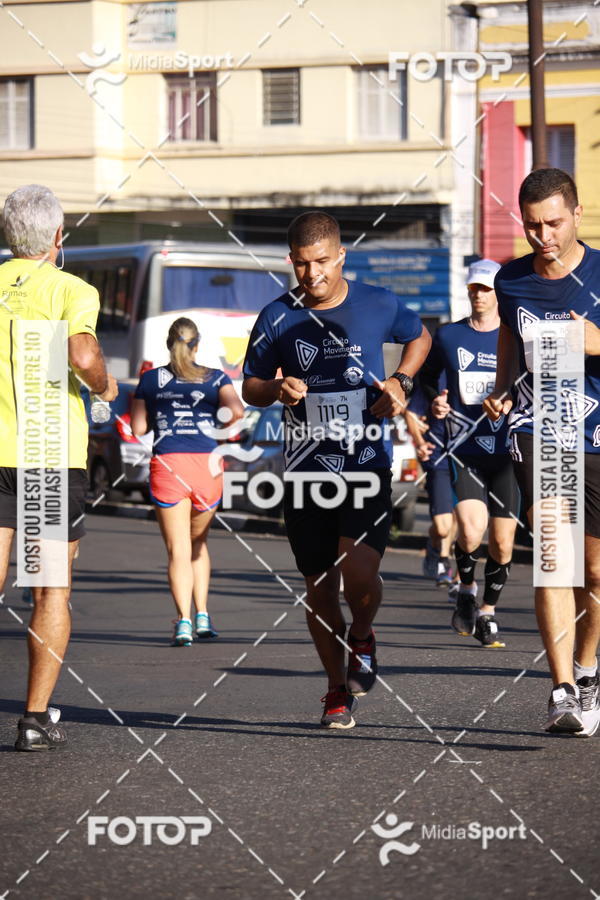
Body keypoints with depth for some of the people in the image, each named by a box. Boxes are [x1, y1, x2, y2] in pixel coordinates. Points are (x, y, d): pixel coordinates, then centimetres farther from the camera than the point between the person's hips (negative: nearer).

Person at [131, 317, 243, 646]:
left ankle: (184, 621, -16)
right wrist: (217, 421, 10)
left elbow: (138, 428, 6)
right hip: (207, 464, 1)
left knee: (178, 549, -1)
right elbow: (236, 411, -11)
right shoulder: (216, 378, 6)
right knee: (198, 542, 20)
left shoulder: (150, 379, 7)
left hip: (167, 466, -1)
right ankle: (202, 615, 11)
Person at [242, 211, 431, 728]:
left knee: (360, 572, -20)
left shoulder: (378, 306, 1)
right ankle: (338, 691, 23)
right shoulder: (278, 318, 1)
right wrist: (276, 389, -14)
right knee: (320, 585, 6)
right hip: (305, 471, 2)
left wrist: (400, 383, 5)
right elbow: (249, 388, 9)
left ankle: (362, 638, 14)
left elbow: (420, 336, 22)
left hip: (368, 463, -2)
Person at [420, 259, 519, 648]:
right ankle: (467, 588, 9)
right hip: (464, 451, -1)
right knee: (471, 532, -21)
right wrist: (433, 402, -1)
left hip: (506, 452, 1)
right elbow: (425, 378, 19)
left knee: (502, 544, 1)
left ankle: (487, 613, 23)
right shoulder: (448, 336, 6)